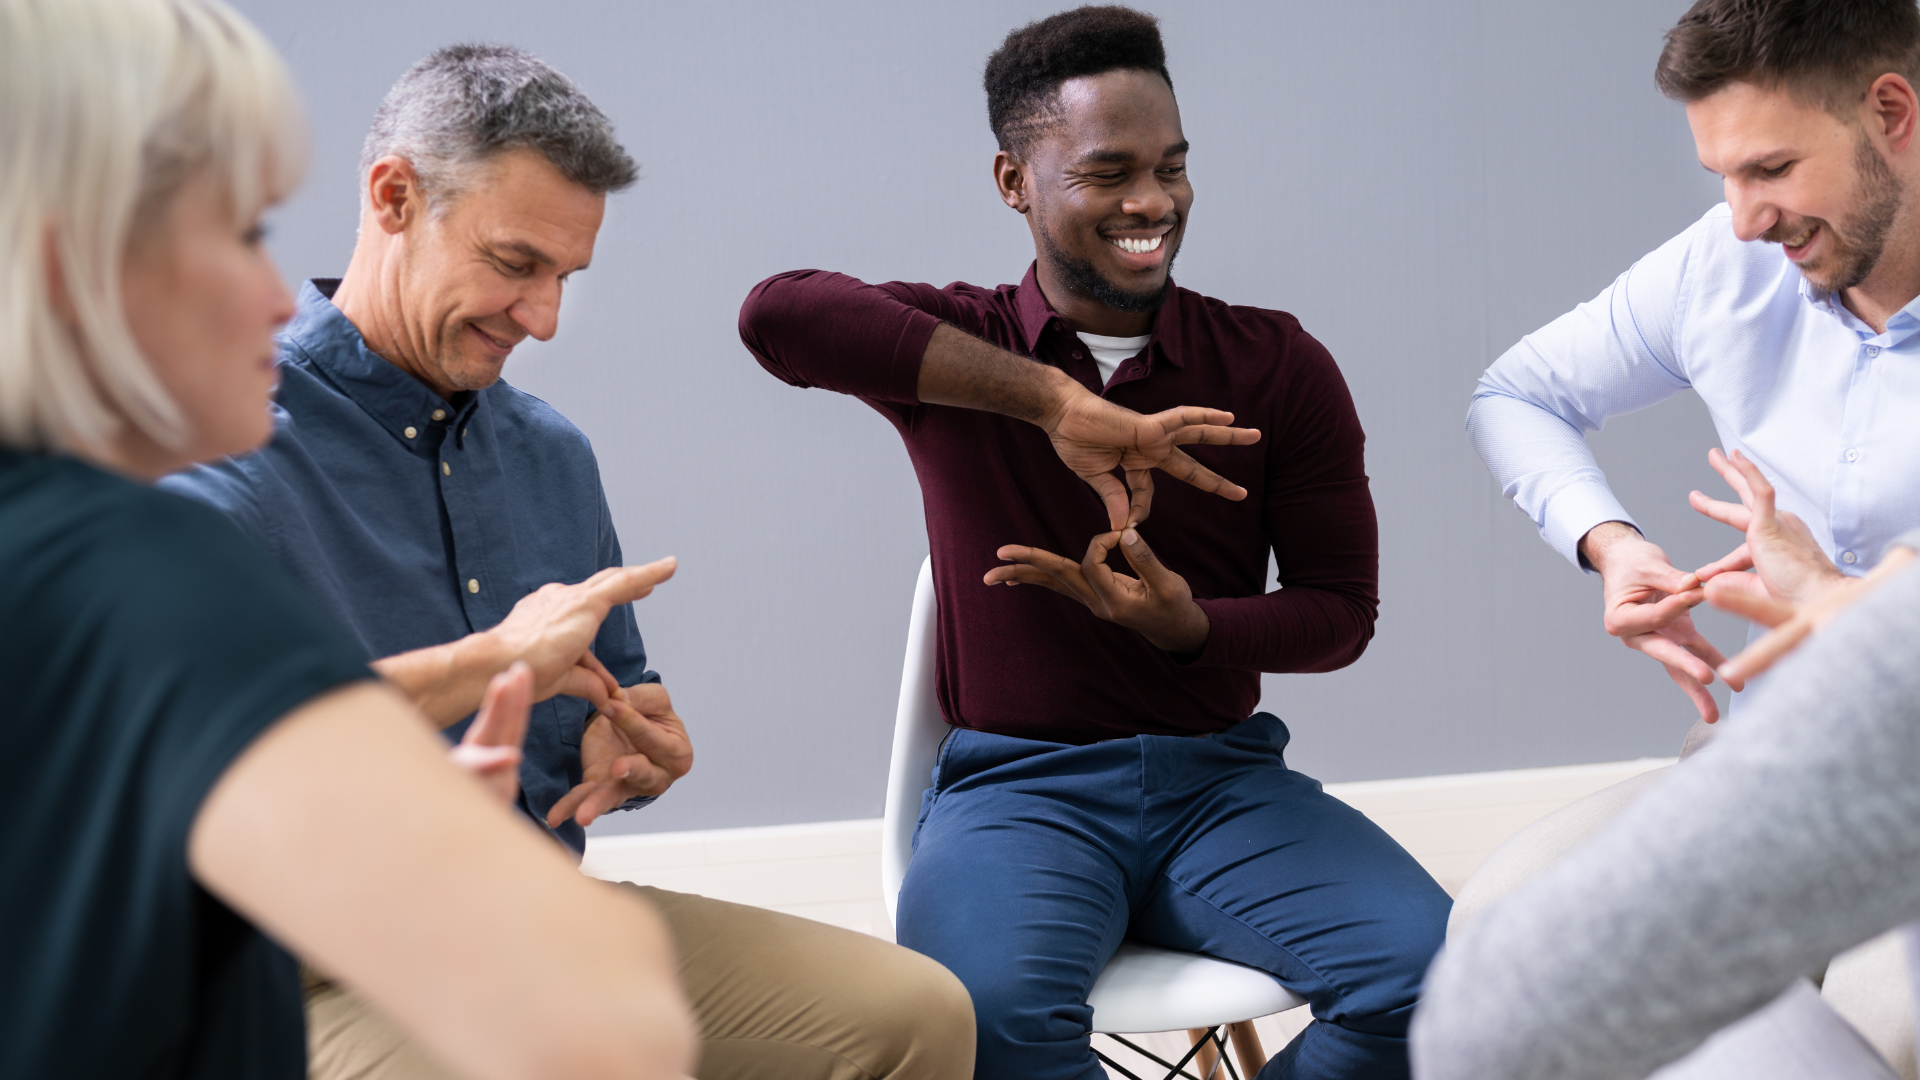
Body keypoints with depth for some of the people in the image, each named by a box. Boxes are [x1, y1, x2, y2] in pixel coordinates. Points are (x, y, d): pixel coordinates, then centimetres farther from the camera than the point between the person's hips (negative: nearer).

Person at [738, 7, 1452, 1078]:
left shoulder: (1279, 365, 6)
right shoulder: (952, 348, 2)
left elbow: (1343, 607, 8)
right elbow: (780, 313, -21)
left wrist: (1188, 627, -15)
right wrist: (1053, 400, -27)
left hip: (1223, 777, 3)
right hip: (1016, 782, -2)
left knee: (1434, 973, -25)